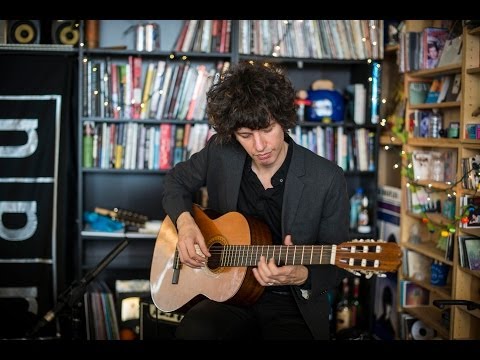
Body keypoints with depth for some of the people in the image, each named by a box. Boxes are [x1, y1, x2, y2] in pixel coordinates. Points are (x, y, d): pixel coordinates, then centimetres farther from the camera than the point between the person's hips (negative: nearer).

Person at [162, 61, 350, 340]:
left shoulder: (328, 180, -11)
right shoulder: (220, 154, -2)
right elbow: (177, 181, 18)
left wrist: (301, 276, -26)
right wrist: (184, 221, -3)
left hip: (294, 304, -1)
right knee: (193, 331, -32)